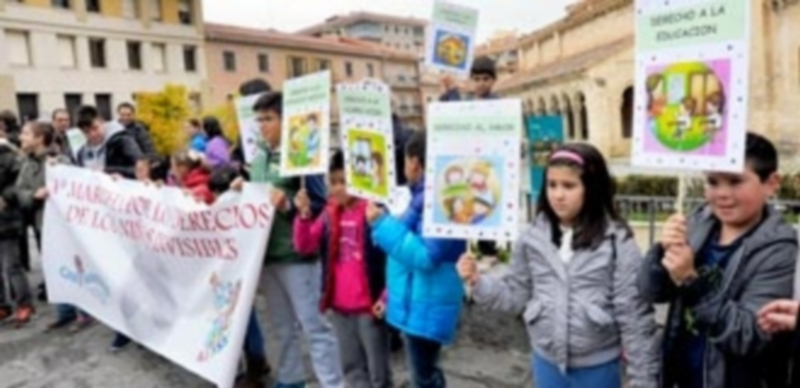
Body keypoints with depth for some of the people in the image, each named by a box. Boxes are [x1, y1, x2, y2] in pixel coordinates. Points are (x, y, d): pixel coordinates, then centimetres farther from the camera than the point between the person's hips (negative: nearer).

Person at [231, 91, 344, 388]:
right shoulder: (259, 157, 10)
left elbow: (320, 205, -13)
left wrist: (288, 205, -28)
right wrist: (241, 191, 0)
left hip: (297, 253, -7)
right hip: (267, 251, 7)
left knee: (313, 325, 1)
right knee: (282, 325, 18)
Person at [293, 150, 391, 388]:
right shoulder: (330, 213, 4)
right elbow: (304, 246, 5)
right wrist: (304, 215, -10)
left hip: (368, 305, -6)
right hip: (340, 305, 6)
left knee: (377, 368, 9)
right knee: (351, 366, 20)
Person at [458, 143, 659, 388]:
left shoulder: (616, 241, -15)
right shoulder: (533, 238, -5)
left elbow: (634, 314, -11)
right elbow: (518, 295, 3)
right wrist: (478, 282, -12)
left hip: (598, 366, -3)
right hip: (547, 361, 3)